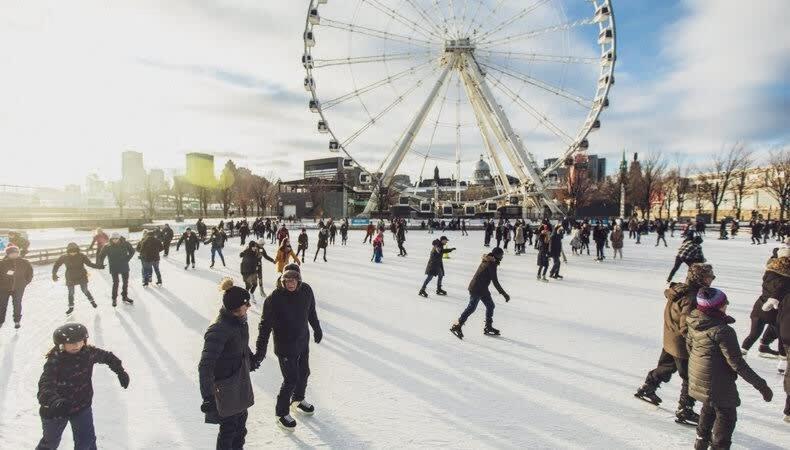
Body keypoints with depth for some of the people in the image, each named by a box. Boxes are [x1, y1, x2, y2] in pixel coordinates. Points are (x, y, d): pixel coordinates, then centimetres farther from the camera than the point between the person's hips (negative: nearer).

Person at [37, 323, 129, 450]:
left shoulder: (88, 352, -14)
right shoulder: (54, 363, -28)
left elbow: (107, 356, 5)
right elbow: (45, 386, -40)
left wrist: (120, 371, 1)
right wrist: (54, 401, -59)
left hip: (82, 406, 3)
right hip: (56, 411, -2)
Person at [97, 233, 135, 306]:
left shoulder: (125, 244, -10)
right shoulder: (108, 247, -11)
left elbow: (132, 251, 5)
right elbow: (101, 256, 0)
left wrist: (127, 259, -2)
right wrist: (101, 264, -7)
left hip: (124, 267, 2)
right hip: (114, 268, -2)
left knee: (125, 282, 14)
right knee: (115, 283, -3)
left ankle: (125, 297, 32)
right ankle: (114, 299, 11)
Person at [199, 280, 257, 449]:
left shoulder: (240, 319, -6)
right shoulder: (218, 330, -31)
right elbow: (205, 366, -31)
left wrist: (251, 358, 30)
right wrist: (208, 397, -34)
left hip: (241, 380, 8)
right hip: (226, 385, -8)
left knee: (241, 418, 24)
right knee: (229, 426, 8)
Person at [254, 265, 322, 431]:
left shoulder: (306, 290, -11)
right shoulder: (274, 299, -26)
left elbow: (311, 311, 8)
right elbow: (265, 325, -20)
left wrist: (317, 329, 20)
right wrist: (260, 349, -21)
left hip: (303, 343, 6)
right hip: (285, 347, -6)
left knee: (304, 373, 22)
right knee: (291, 380, 1)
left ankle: (298, 400, 49)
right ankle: (281, 413, 24)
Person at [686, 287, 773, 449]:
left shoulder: (694, 322, -8)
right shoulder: (723, 331, -30)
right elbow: (737, 363, -25)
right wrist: (760, 385, -16)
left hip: (697, 376, 8)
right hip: (717, 383, -8)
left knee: (709, 407, 30)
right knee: (726, 415, 15)